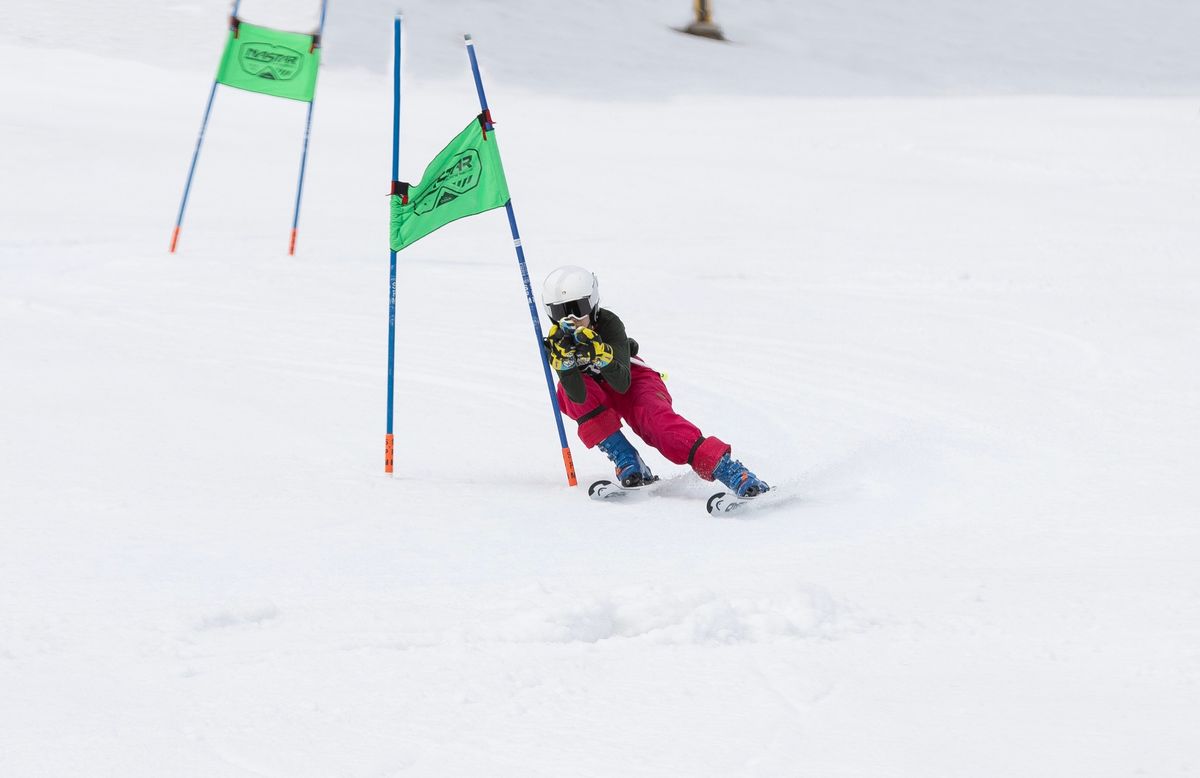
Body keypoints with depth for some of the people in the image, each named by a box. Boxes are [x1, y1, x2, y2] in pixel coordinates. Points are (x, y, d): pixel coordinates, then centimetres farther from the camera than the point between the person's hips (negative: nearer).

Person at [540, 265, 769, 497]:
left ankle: (725, 468, -47)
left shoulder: (608, 323, -26)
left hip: (632, 381, -3)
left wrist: (601, 355, -54)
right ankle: (625, 461, -28)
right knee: (570, 385, -31)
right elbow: (578, 395, -35)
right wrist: (565, 363, -52)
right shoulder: (558, 344, -22)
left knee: (657, 420, -33)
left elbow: (622, 383, -36)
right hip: (593, 395, 3)